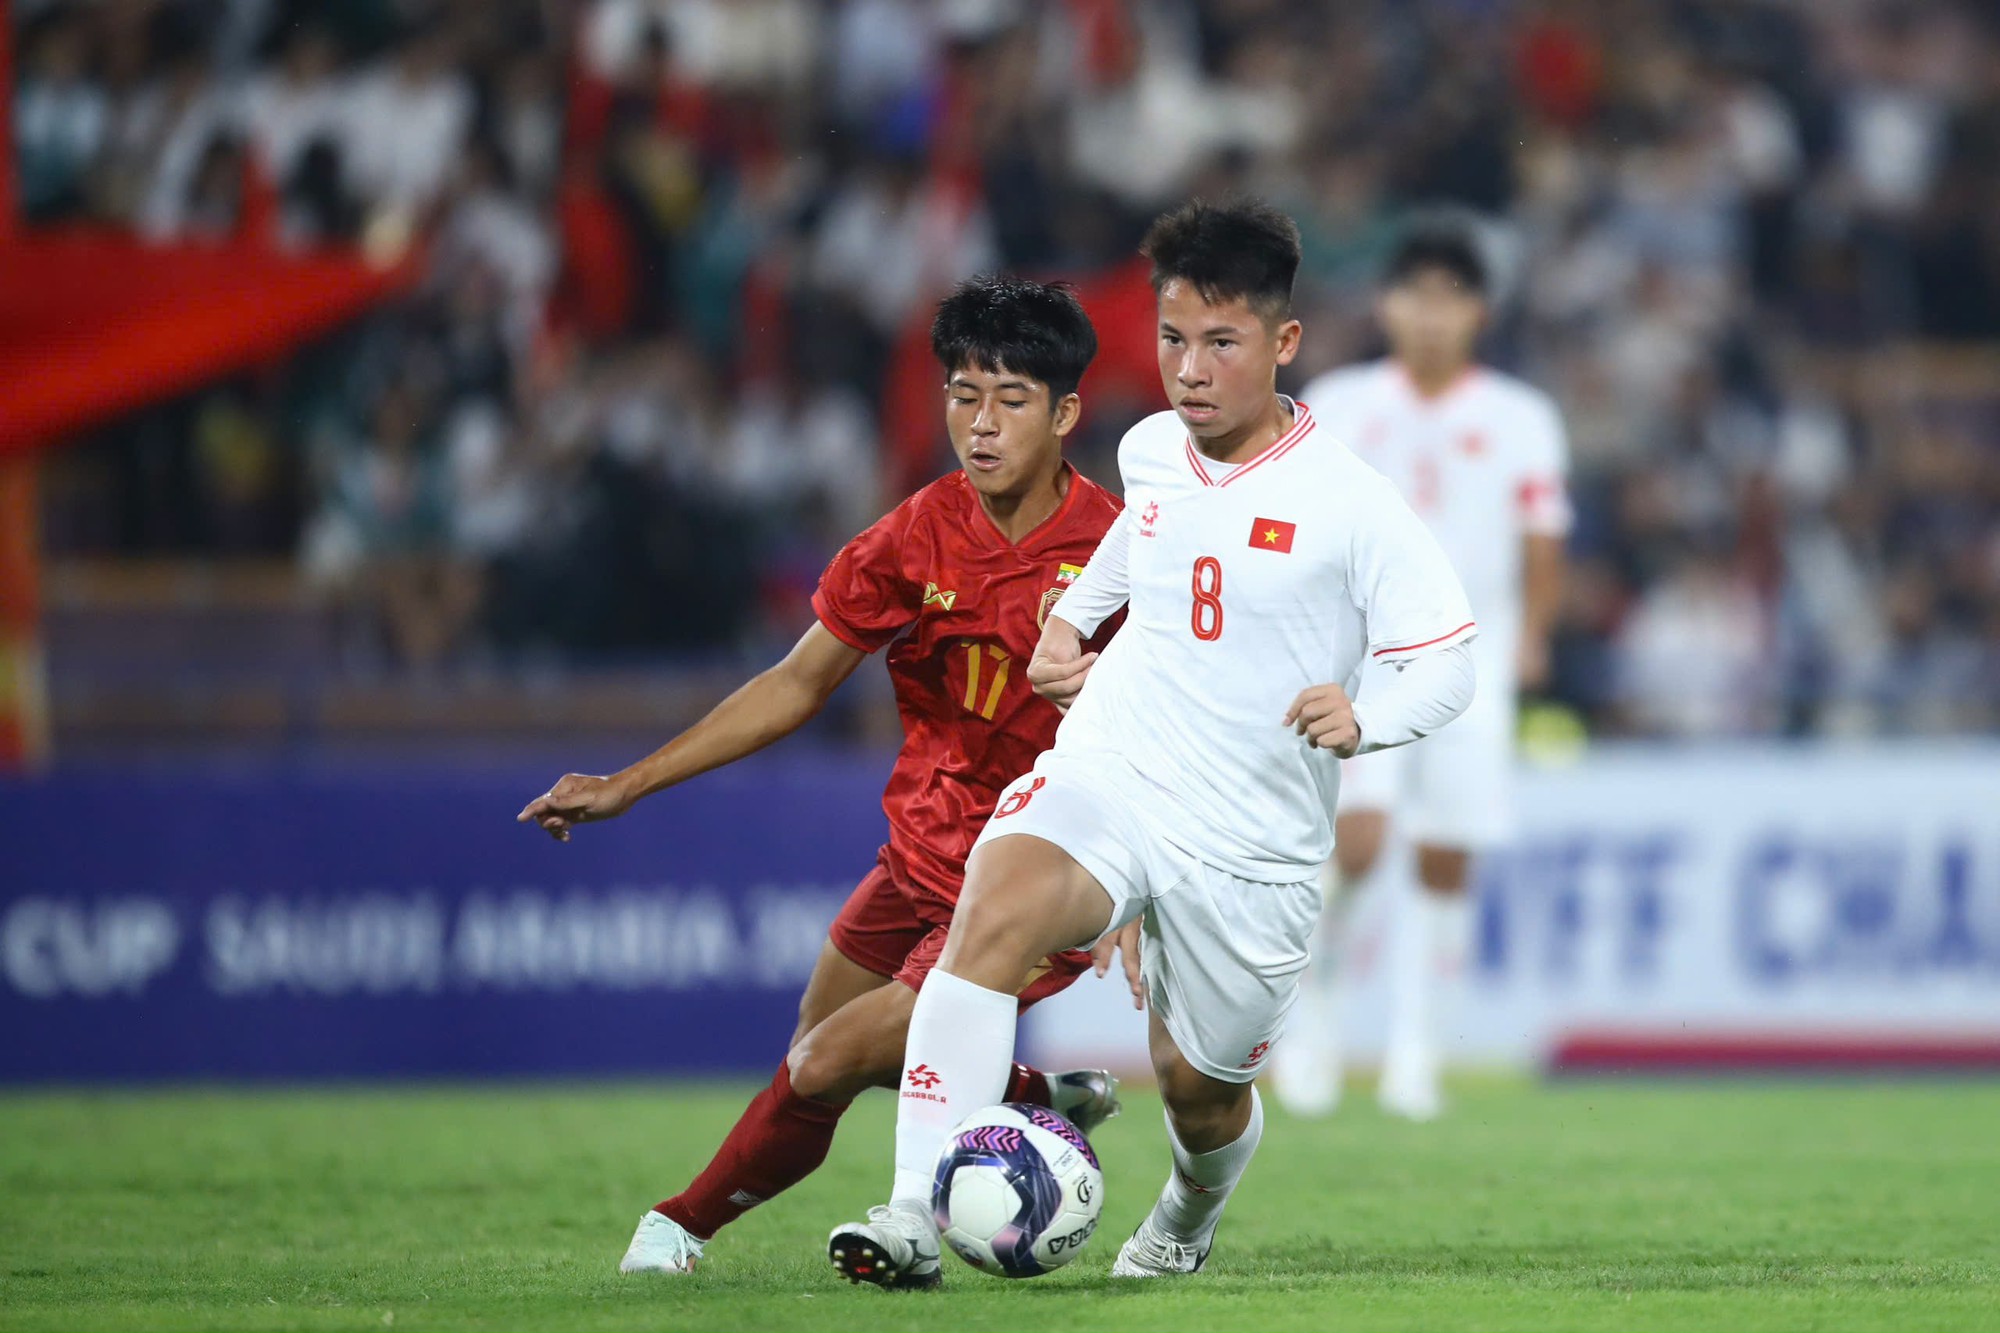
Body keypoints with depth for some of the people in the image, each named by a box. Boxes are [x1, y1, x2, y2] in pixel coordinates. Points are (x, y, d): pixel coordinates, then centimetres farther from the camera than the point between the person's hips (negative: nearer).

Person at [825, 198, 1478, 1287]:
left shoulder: (1349, 504, -11)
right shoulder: (1150, 450, 5)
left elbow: (1444, 660, -9)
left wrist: (1363, 719, -27)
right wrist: (1073, 617, 23)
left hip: (1252, 844, -2)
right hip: (1105, 779, 2)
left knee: (1201, 1086, 10)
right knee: (994, 914, -29)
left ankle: (1187, 1220, 50)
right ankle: (915, 1216, -35)